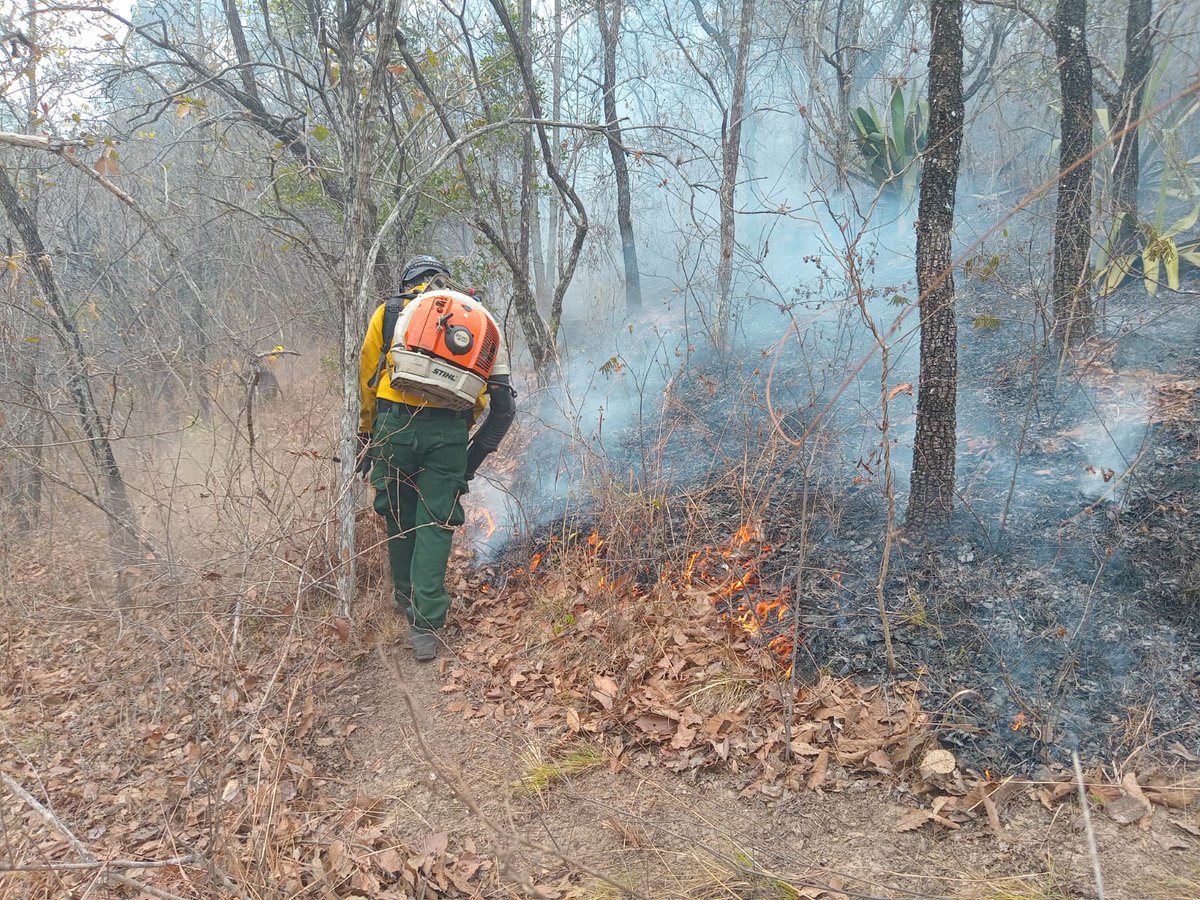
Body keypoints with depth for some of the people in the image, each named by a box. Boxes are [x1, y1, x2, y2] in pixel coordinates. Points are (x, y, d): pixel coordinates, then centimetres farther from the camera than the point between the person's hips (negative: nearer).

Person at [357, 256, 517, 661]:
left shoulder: (389, 312, 14)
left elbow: (367, 379, 14)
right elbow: (501, 402, 9)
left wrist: (367, 437, 23)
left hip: (395, 424, 0)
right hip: (449, 431, 0)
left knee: (399, 516, 18)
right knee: (435, 524, 5)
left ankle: (405, 596, 36)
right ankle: (425, 624, 1)